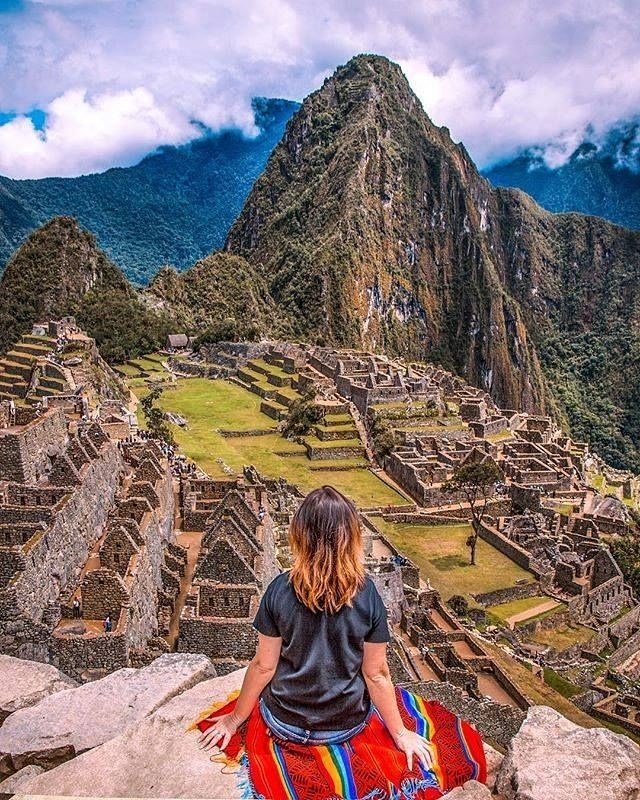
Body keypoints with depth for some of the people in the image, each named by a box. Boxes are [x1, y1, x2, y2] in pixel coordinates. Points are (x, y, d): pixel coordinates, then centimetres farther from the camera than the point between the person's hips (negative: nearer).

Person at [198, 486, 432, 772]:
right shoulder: (367, 594, -21)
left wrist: (235, 719, 6)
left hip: (284, 724, 1)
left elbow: (263, 665, -12)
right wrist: (400, 733, 4)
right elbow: (376, 674, -13)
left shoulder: (280, 590, -21)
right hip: (347, 726, 0)